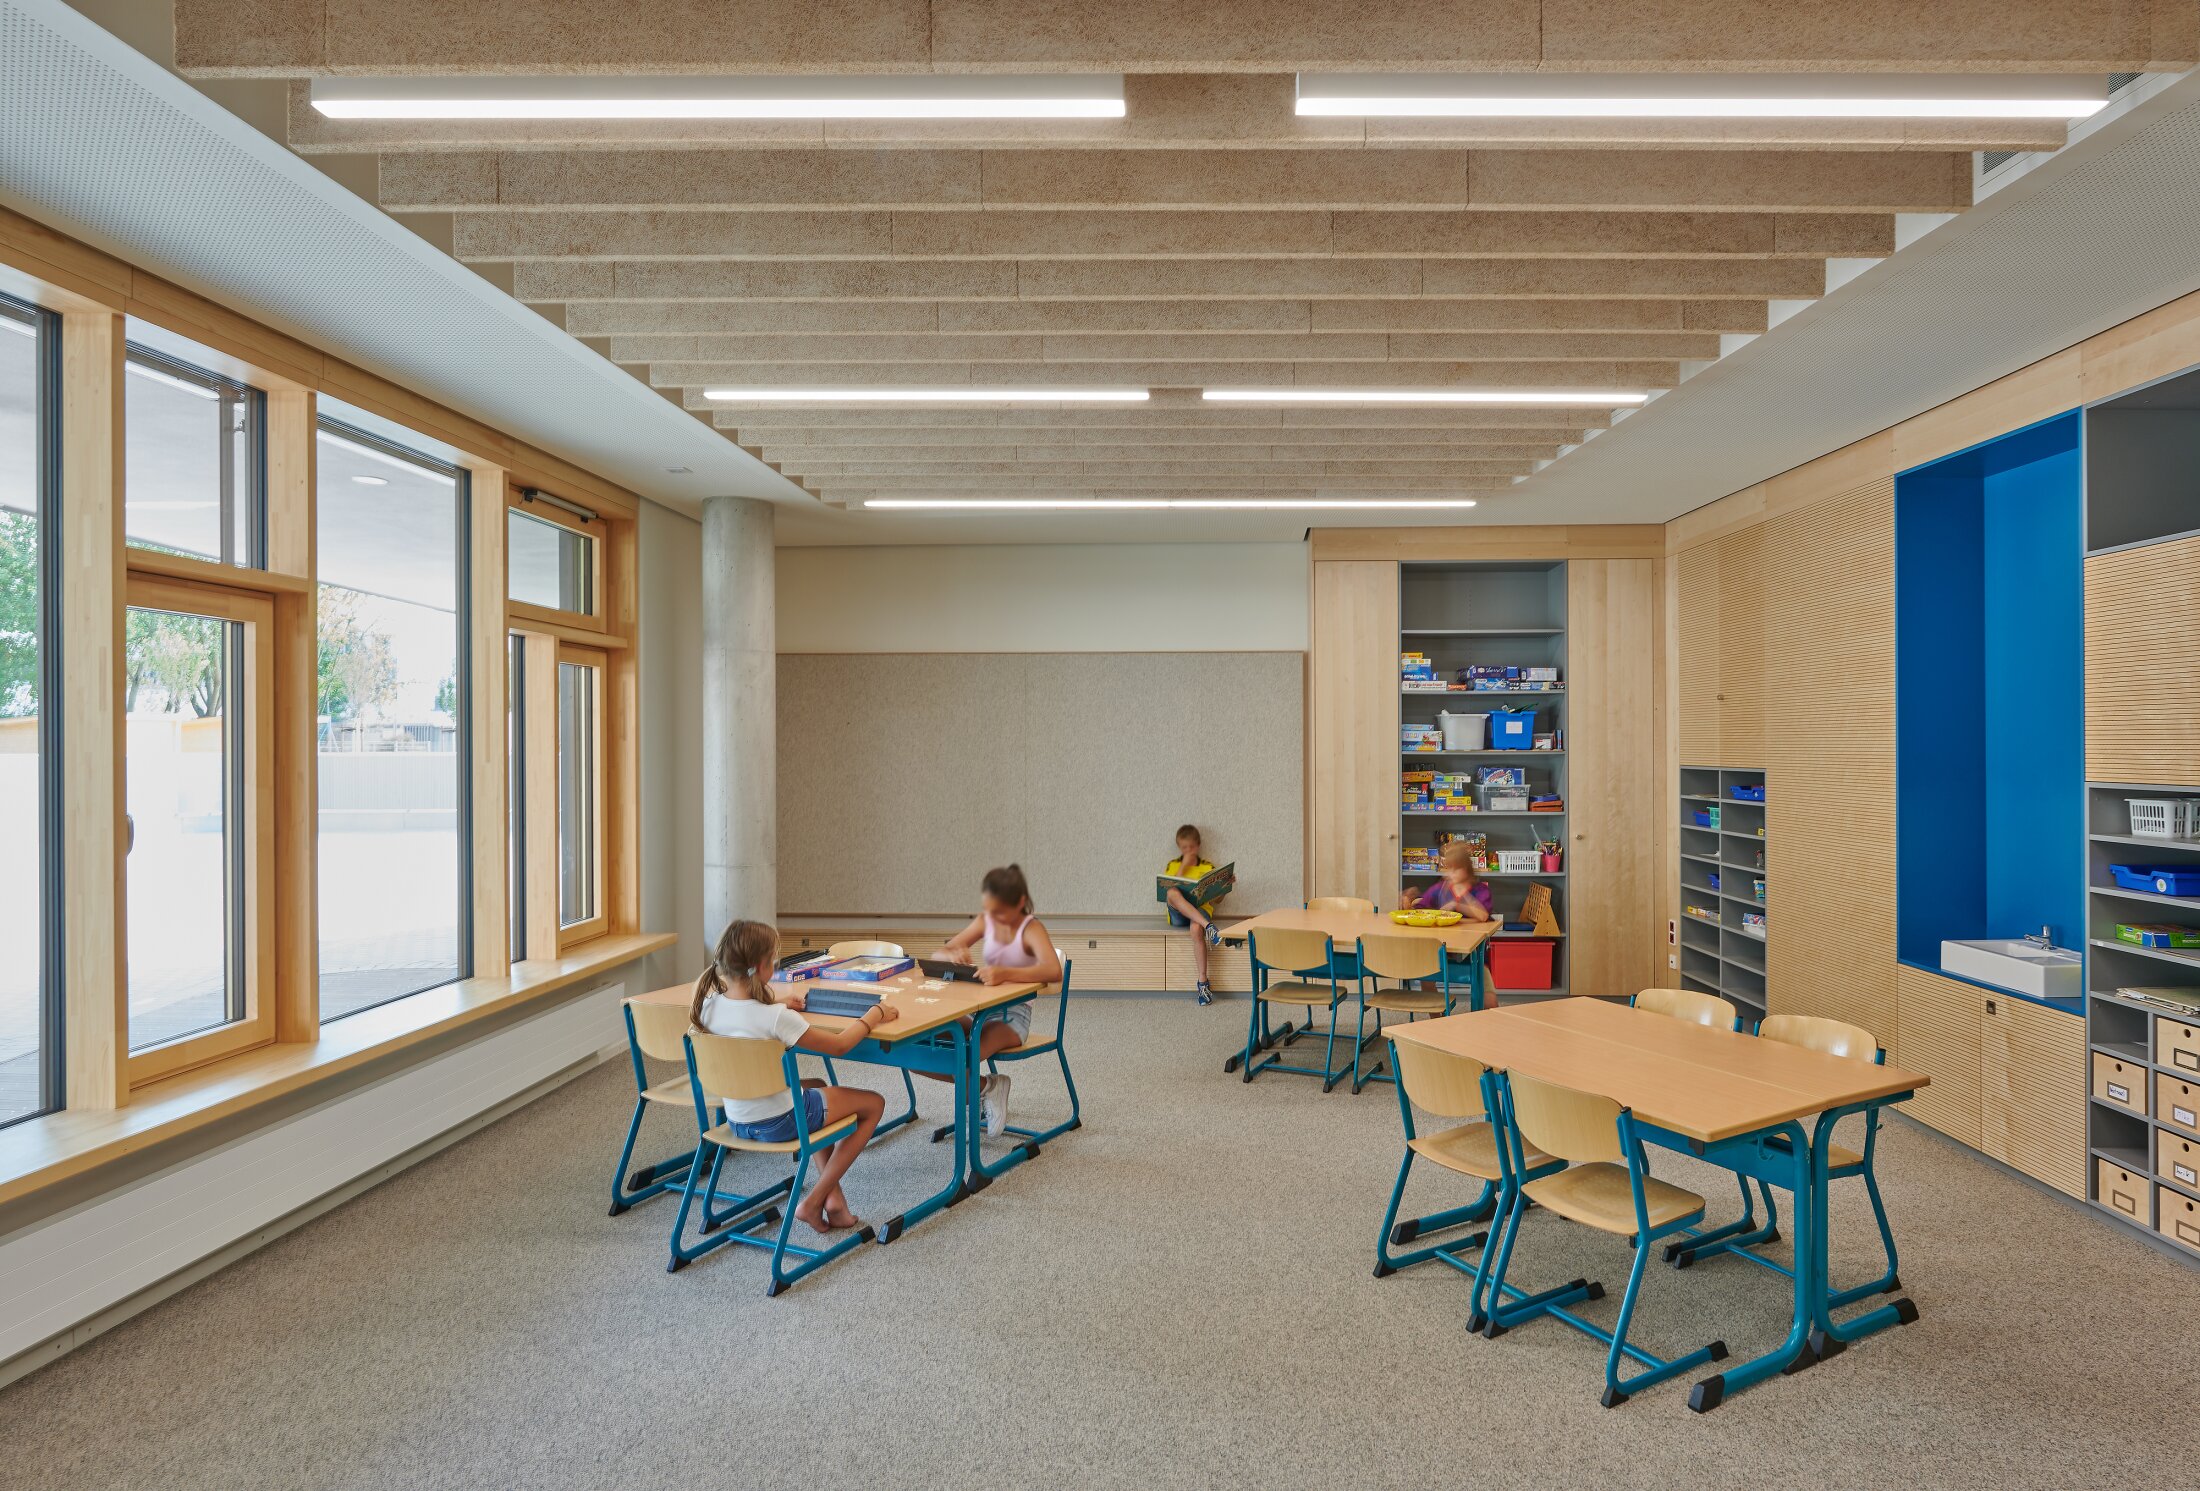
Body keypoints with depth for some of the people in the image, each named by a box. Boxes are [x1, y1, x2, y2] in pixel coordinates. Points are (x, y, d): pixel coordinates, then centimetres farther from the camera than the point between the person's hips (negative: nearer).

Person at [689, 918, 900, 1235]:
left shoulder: (708, 1006, -11)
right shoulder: (776, 1019, -29)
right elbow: (840, 1044, -18)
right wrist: (875, 1014, -4)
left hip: (737, 1122, 7)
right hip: (778, 1123, -7)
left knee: (817, 1086, 35)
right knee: (873, 1103, 13)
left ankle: (833, 1198, 28)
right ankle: (813, 1202, 10)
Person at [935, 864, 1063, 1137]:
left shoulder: (1030, 929, -16)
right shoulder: (984, 922, 1)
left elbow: (1053, 971, -35)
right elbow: (938, 954, 3)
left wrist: (1006, 973, -50)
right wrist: (952, 954, -23)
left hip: (1014, 1015, -6)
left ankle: (985, 1087, 3)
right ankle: (982, 1087, 7)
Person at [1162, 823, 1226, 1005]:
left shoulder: (1207, 867, 17)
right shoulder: (1173, 865, 17)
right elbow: (1168, 889, -1)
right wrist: (1184, 865, -1)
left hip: (1200, 909, 0)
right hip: (1178, 914, 0)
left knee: (1196, 928, -38)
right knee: (1173, 893, -35)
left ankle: (1202, 982, -35)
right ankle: (1208, 926, -47)